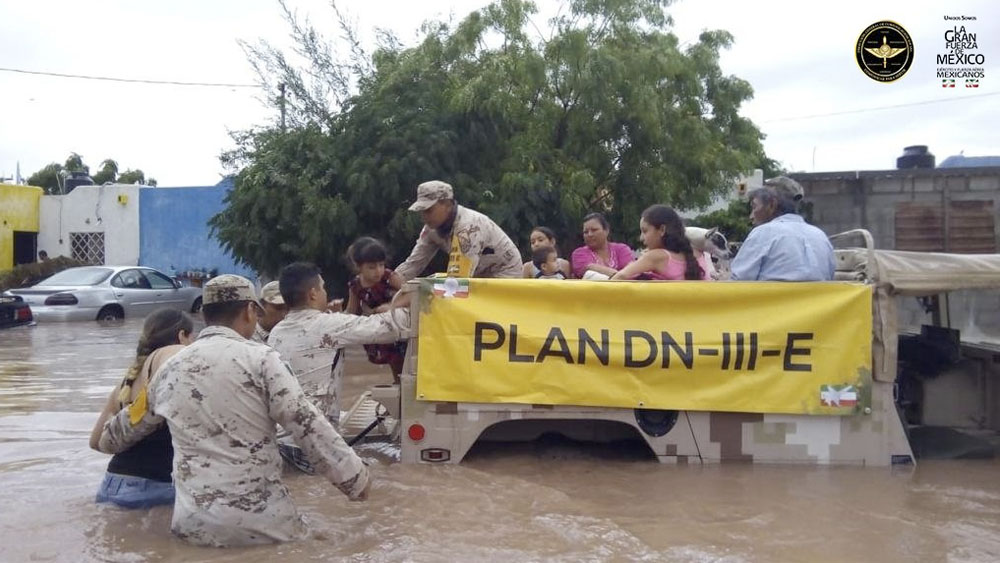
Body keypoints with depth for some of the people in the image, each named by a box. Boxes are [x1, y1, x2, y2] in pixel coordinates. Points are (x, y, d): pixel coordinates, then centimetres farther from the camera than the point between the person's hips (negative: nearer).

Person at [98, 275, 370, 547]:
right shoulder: (261, 358, -7)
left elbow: (131, 421, 29)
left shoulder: (171, 368, 10)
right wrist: (356, 476, -3)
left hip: (194, 523, 5)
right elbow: (309, 426, -12)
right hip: (260, 520, -5)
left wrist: (107, 439, 51)